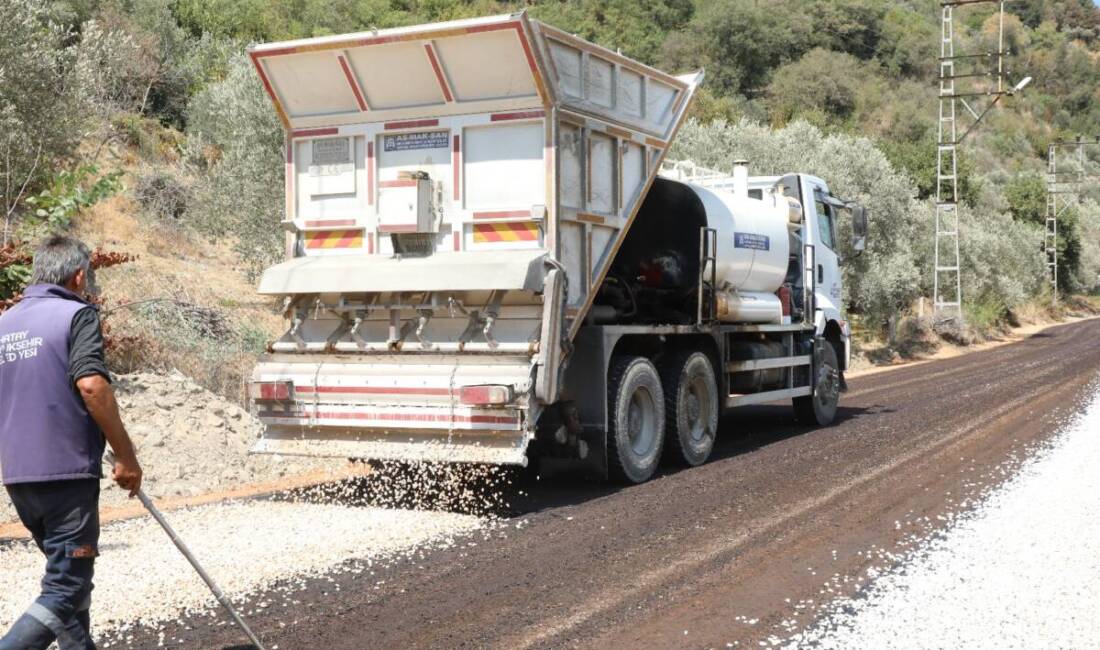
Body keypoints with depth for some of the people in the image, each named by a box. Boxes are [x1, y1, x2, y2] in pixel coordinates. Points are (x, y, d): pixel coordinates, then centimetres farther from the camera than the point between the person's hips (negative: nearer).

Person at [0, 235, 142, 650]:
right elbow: (91, 384, -20)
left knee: (68, 576, 19)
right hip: (66, 472, -7)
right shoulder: (77, 315, -6)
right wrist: (126, 455, -15)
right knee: (65, 591, -5)